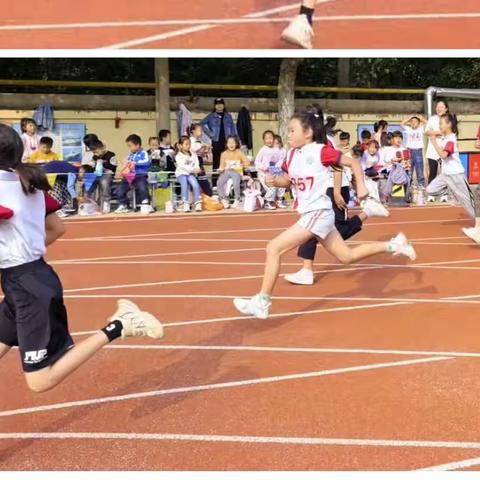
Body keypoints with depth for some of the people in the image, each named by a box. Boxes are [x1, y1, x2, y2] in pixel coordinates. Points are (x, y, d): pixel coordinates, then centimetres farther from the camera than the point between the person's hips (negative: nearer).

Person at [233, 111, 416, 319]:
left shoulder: (321, 151, -14)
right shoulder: (292, 154, 8)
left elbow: (353, 162, -6)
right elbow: (287, 181, 19)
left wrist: (361, 186, -12)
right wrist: (275, 181, -2)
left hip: (318, 213, -9)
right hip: (311, 214, 9)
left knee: (273, 248, -13)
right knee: (347, 256, 17)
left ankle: (261, 303, -7)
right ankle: (393, 245, 26)